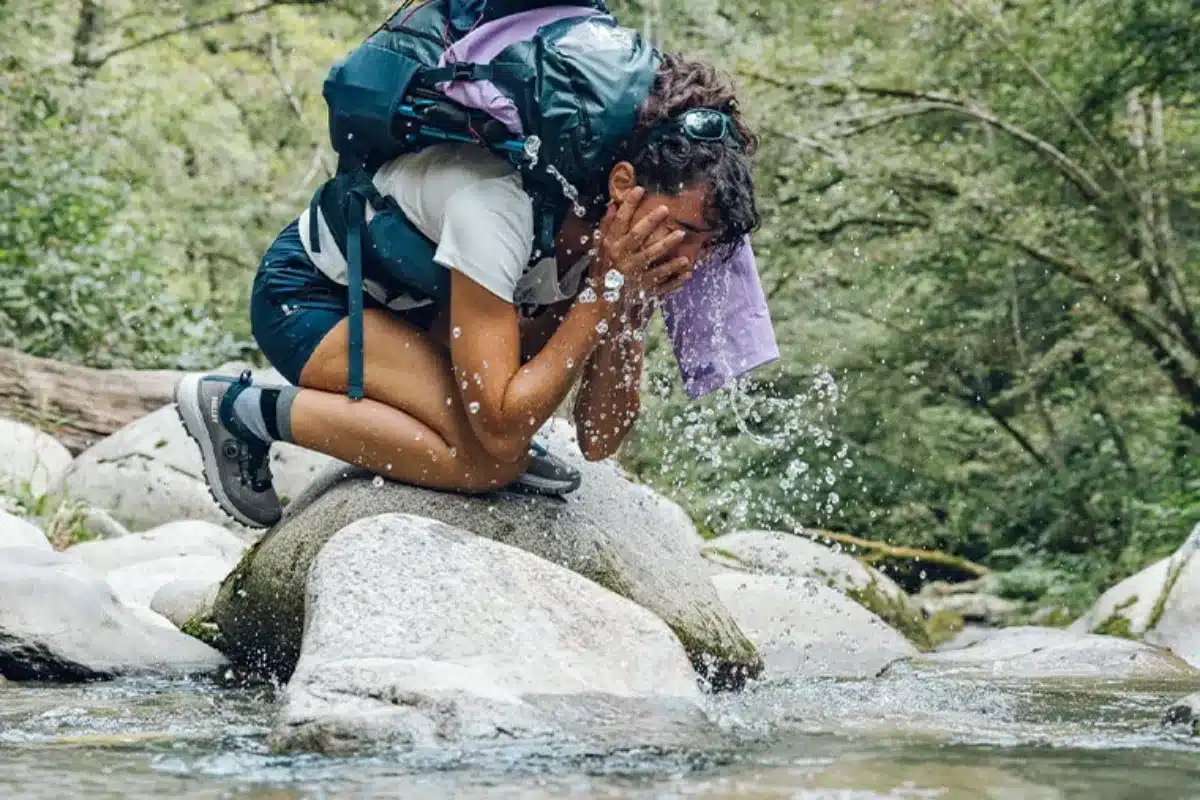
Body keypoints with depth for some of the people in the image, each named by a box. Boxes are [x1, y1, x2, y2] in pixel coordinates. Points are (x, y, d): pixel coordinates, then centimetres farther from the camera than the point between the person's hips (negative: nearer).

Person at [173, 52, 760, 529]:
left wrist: (628, 304, -24)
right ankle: (238, 409, -13)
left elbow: (599, 441, -9)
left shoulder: (619, 233, -13)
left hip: (410, 290, 8)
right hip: (305, 293, -8)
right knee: (491, 457, -26)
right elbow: (499, 426, -34)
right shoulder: (498, 206, -36)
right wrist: (603, 292, -33)